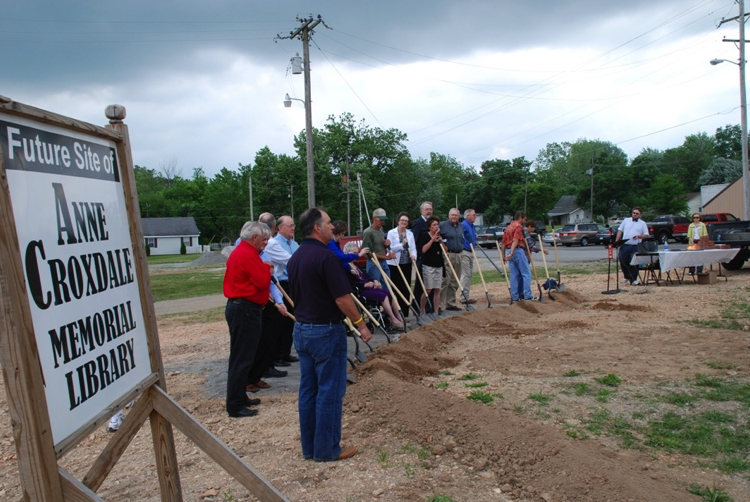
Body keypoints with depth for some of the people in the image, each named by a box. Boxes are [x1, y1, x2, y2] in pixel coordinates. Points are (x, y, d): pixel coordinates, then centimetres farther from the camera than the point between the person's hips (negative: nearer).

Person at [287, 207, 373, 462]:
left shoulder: (295, 258, 8)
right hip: (326, 331, -9)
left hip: (301, 329, 9)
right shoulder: (325, 256, -19)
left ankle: (309, 446, 25)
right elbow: (342, 298, -20)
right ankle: (327, 449, 13)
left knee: (308, 390, 14)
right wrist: (361, 324, -10)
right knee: (330, 392, 3)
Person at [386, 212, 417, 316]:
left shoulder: (410, 233, 10)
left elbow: (413, 248, 2)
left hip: (407, 264, 4)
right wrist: (402, 245, -21)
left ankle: (404, 313, 14)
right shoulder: (391, 232, -2)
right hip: (394, 264, -4)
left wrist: (413, 255, -19)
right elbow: (390, 248, -10)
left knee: (406, 289, 6)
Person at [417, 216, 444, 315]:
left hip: (439, 265, 6)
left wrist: (441, 240, -4)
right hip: (428, 266, -5)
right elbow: (423, 249, -16)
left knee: (437, 290, 5)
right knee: (427, 290, -6)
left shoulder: (440, 235, 13)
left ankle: (436, 311, 10)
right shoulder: (424, 235, -4)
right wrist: (433, 239, -17)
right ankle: (421, 310, 7)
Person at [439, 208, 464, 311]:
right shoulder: (442, 225, -4)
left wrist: (461, 248, 17)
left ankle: (450, 303, 19)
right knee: (445, 280, -13)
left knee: (455, 282, 10)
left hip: (458, 255, 7)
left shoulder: (461, 227, 17)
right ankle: (440, 304, -10)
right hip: (447, 255, -7)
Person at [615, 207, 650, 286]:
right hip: (624, 245, 2)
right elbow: (620, 230, 13)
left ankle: (633, 279, 8)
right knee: (623, 261, 4)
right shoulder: (626, 220, 13)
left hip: (635, 247, -2)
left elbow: (646, 235, 5)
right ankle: (627, 277, 26)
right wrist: (617, 240, 0)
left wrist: (639, 236, -14)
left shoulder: (642, 223, 8)